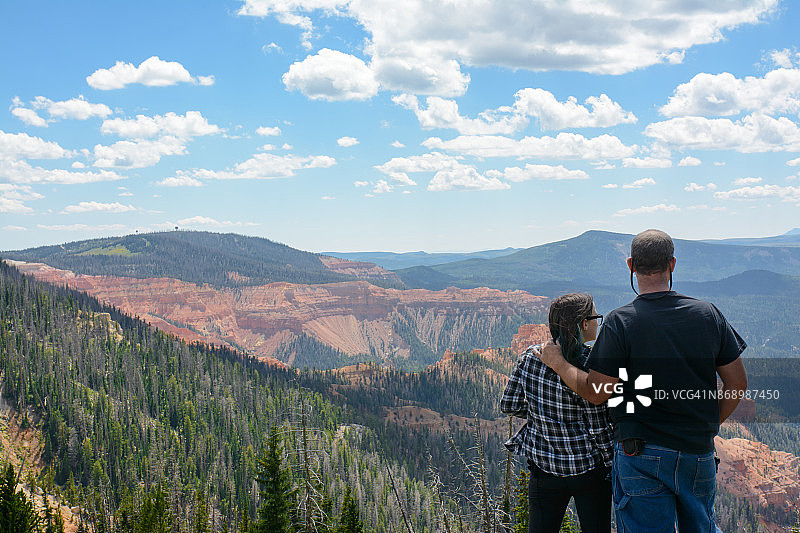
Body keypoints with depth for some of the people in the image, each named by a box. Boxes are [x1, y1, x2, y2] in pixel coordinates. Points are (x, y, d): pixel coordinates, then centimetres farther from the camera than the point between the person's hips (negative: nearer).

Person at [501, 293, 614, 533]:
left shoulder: (530, 357, -5)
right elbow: (600, 429, -13)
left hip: (543, 468, 4)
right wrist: (613, 471, 0)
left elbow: (509, 405, 3)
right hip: (588, 469, -4)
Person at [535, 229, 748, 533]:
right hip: (699, 452, 4)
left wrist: (557, 363, 6)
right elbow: (737, 383, 4)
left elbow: (595, 393, -8)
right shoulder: (708, 314, -1)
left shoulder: (620, 322, -12)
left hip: (641, 455, -3)